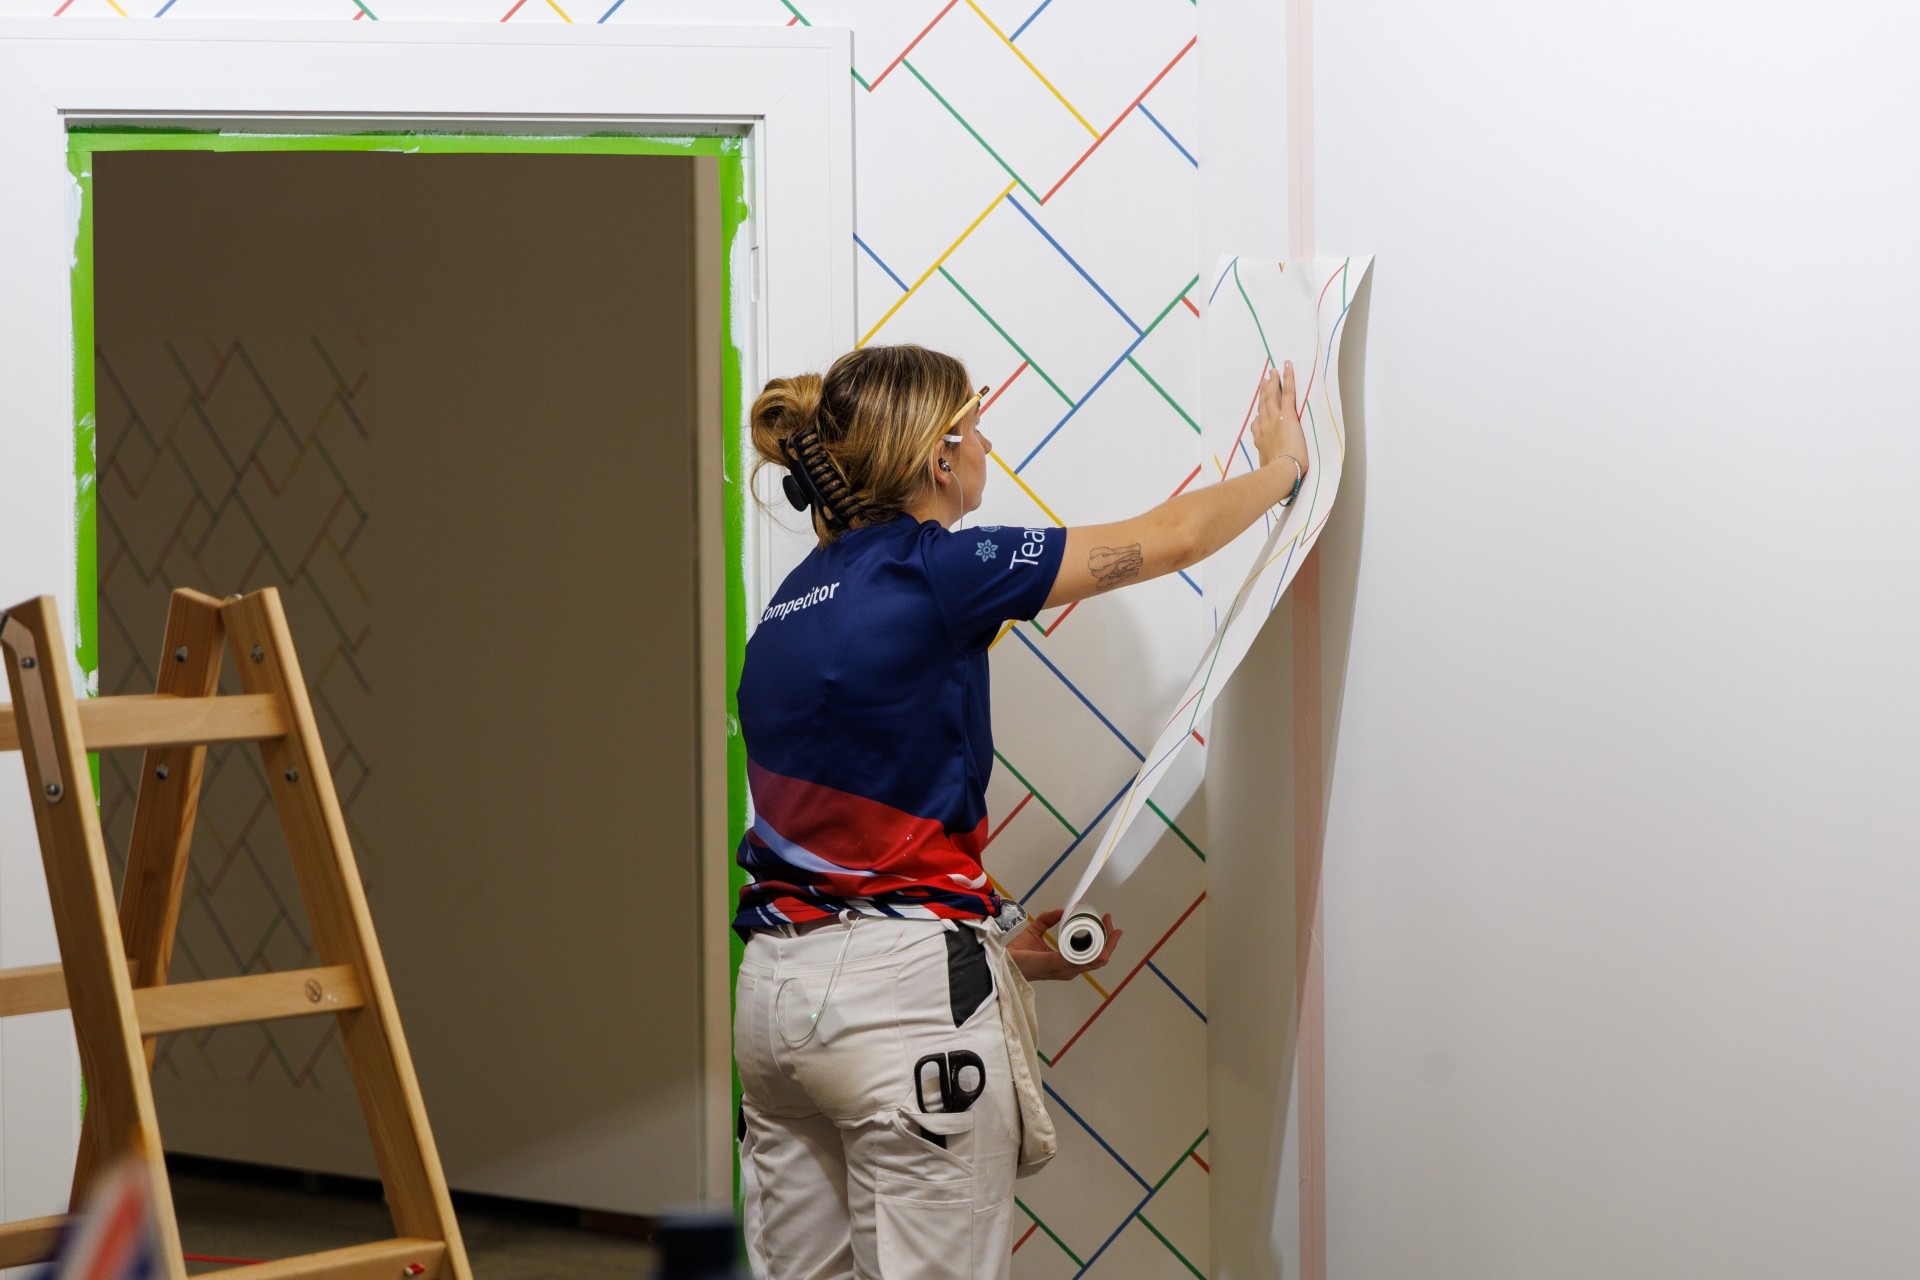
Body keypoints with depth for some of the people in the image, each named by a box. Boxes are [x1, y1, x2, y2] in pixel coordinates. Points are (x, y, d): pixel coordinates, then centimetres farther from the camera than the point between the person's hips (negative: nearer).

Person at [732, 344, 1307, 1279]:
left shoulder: (790, 609, 14)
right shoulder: (929, 573, -8)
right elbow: (1169, 539, 0)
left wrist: (997, 947, 19)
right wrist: (1282, 463, 18)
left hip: (775, 987, 8)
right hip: (903, 993, -8)